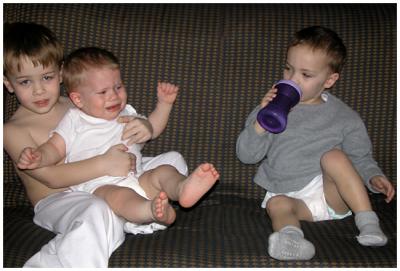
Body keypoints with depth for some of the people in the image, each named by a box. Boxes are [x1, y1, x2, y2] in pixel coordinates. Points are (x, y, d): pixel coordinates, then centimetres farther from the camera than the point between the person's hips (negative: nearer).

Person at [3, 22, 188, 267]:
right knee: (97, 214, -42)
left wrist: (144, 128, -12)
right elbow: (52, 177, -19)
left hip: (103, 185, 7)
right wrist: (104, 164, -31)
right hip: (58, 200, -7)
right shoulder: (14, 130, -7)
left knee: (173, 159, 2)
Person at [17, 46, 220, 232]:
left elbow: (151, 129, 40)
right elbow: (55, 148, 8)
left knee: (164, 171, -21)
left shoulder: (126, 114, 27)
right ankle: (151, 211, -69)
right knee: (118, 195, -38)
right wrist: (37, 158, -14)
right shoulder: (74, 121, 13)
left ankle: (183, 188, -56)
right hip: (97, 187, -5)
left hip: (136, 180, 5)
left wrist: (164, 103, 28)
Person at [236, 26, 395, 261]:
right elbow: (246, 155, 1)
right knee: (276, 204, -29)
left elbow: (360, 157, 14)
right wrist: (261, 122, -15)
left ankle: (368, 221, -28)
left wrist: (374, 176, -8)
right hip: (289, 194, 1)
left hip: (332, 192, 0)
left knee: (333, 156, -27)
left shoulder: (344, 117, 5)